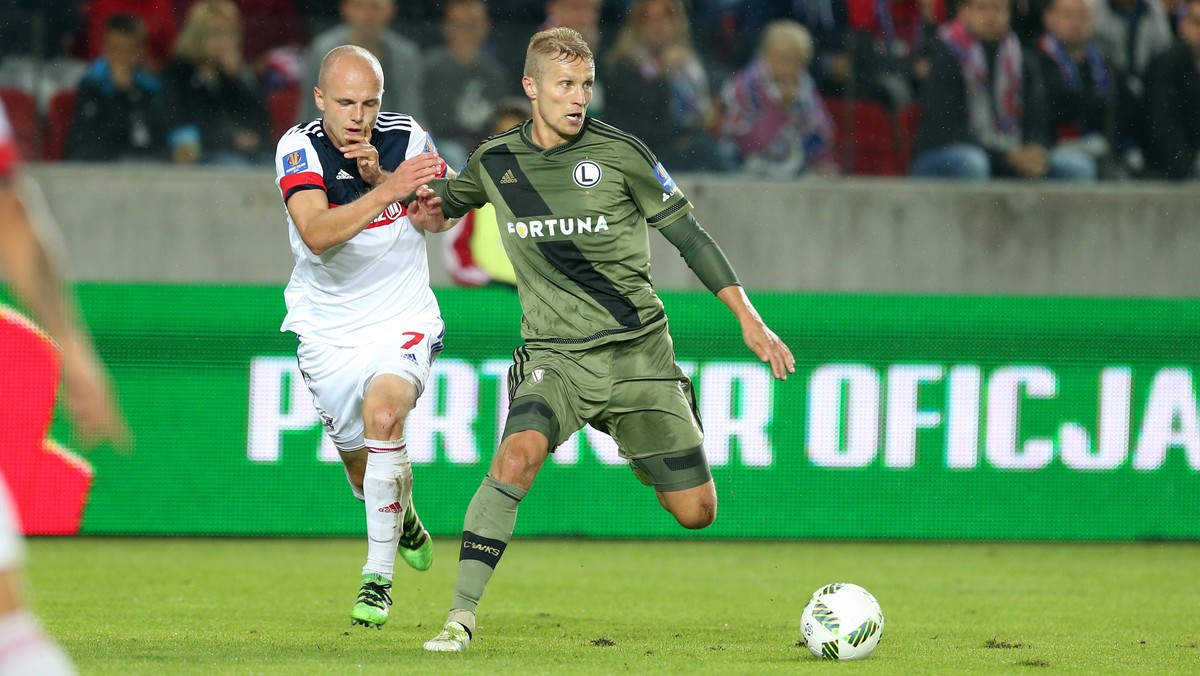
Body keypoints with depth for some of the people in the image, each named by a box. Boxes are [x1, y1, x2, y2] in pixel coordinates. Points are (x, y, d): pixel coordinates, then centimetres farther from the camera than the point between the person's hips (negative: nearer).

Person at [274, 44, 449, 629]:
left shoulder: (406, 136, -8)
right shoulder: (299, 148, -16)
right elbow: (317, 233, -30)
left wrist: (379, 173, -25)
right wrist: (387, 191, -42)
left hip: (403, 319, -1)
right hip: (327, 331, 1)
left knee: (383, 414, -27)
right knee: (359, 460, 8)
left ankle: (378, 576, -19)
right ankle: (404, 518, 46)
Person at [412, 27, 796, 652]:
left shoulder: (619, 154, -5)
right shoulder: (494, 161, 2)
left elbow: (687, 234, 3)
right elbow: (441, 211, 23)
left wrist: (748, 319, 0)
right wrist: (426, 205, -2)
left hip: (638, 349, 0)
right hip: (554, 354, 0)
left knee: (696, 513, 1)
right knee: (516, 457, -31)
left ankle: (642, 454, 40)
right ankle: (460, 617, -28)